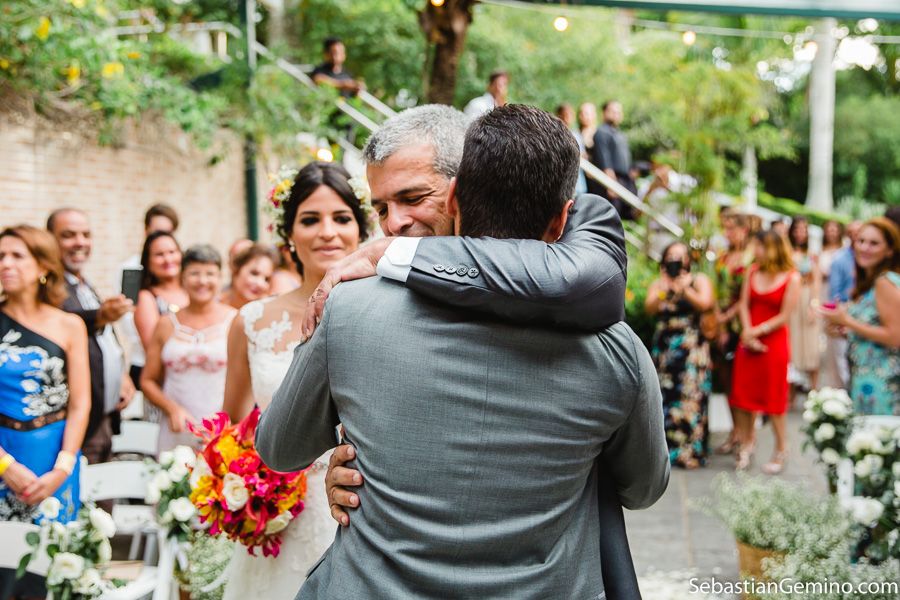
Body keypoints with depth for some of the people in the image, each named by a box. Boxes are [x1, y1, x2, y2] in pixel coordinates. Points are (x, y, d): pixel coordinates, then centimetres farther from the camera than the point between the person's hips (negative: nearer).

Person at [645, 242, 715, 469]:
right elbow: (650, 309, -5)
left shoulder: (700, 280, 9)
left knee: (691, 396, -8)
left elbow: (705, 304, -9)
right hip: (664, 347, 2)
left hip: (692, 348, -2)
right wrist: (663, 290, -20)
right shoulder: (657, 285, 13)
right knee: (665, 396, -3)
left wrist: (684, 288, -20)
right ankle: (667, 448, 4)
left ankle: (691, 450, -2)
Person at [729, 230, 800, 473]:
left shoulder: (792, 278, -8)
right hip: (749, 339, 5)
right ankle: (747, 442, 20)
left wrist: (757, 332, -12)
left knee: (773, 396, 1)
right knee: (745, 393, 5)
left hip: (774, 341, -5)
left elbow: (784, 316, -10)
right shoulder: (753, 272, 6)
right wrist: (747, 333, -10)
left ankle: (781, 450, 14)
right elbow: (744, 305, 3)